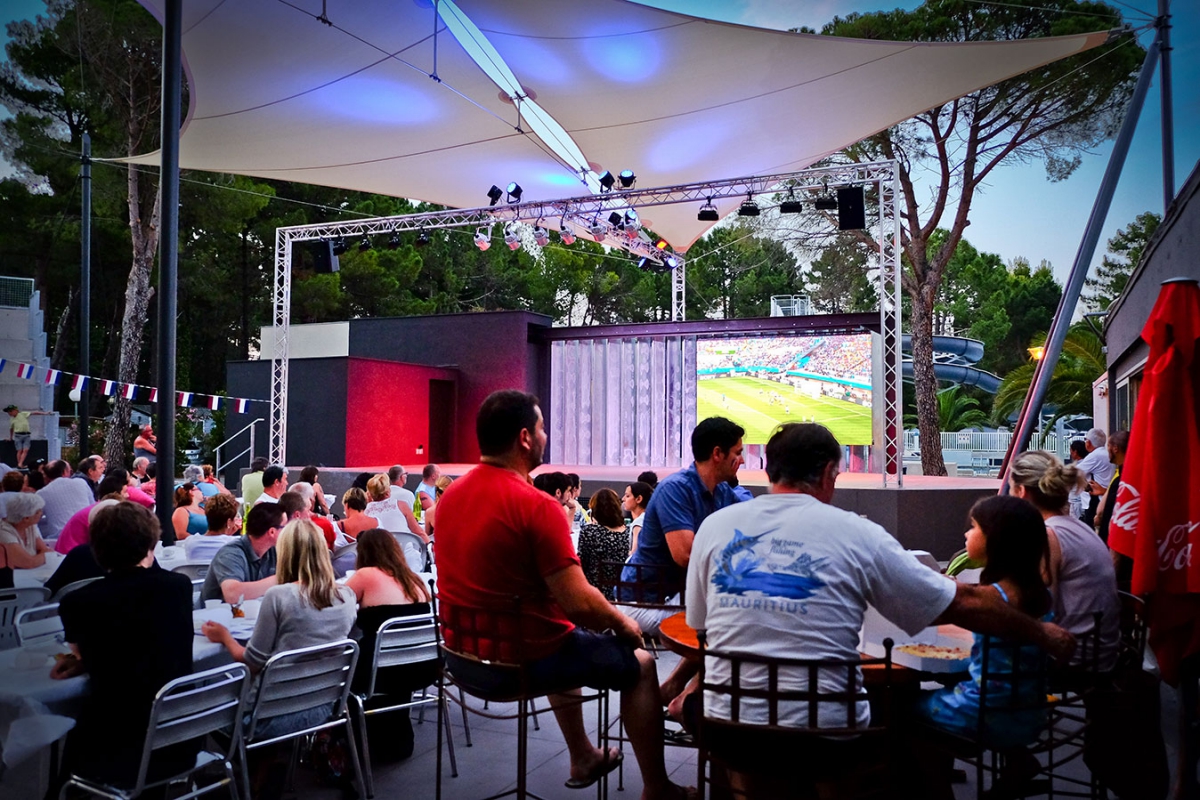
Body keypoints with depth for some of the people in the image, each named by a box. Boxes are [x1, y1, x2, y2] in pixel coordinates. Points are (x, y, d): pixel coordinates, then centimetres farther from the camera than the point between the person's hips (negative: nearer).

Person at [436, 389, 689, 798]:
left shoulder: (451, 494, 1)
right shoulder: (537, 506, -24)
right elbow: (580, 603, -24)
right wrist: (621, 622, -4)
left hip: (467, 652, 8)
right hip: (525, 658, -8)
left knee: (571, 642, 35)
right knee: (639, 664, 13)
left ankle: (583, 758, 48)